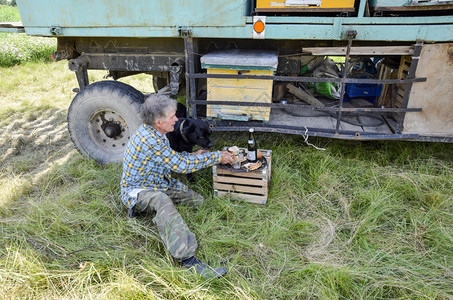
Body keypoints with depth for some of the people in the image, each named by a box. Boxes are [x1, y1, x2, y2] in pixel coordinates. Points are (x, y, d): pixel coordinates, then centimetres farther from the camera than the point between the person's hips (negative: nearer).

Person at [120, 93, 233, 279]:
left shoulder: (155, 133, 0)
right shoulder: (148, 139, -30)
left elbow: (172, 160, 16)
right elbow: (181, 165, -27)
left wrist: (192, 156, 2)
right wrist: (216, 157, -20)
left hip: (160, 182, 9)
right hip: (137, 190, -9)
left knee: (199, 201, 0)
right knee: (162, 201, -41)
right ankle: (186, 258, -47)